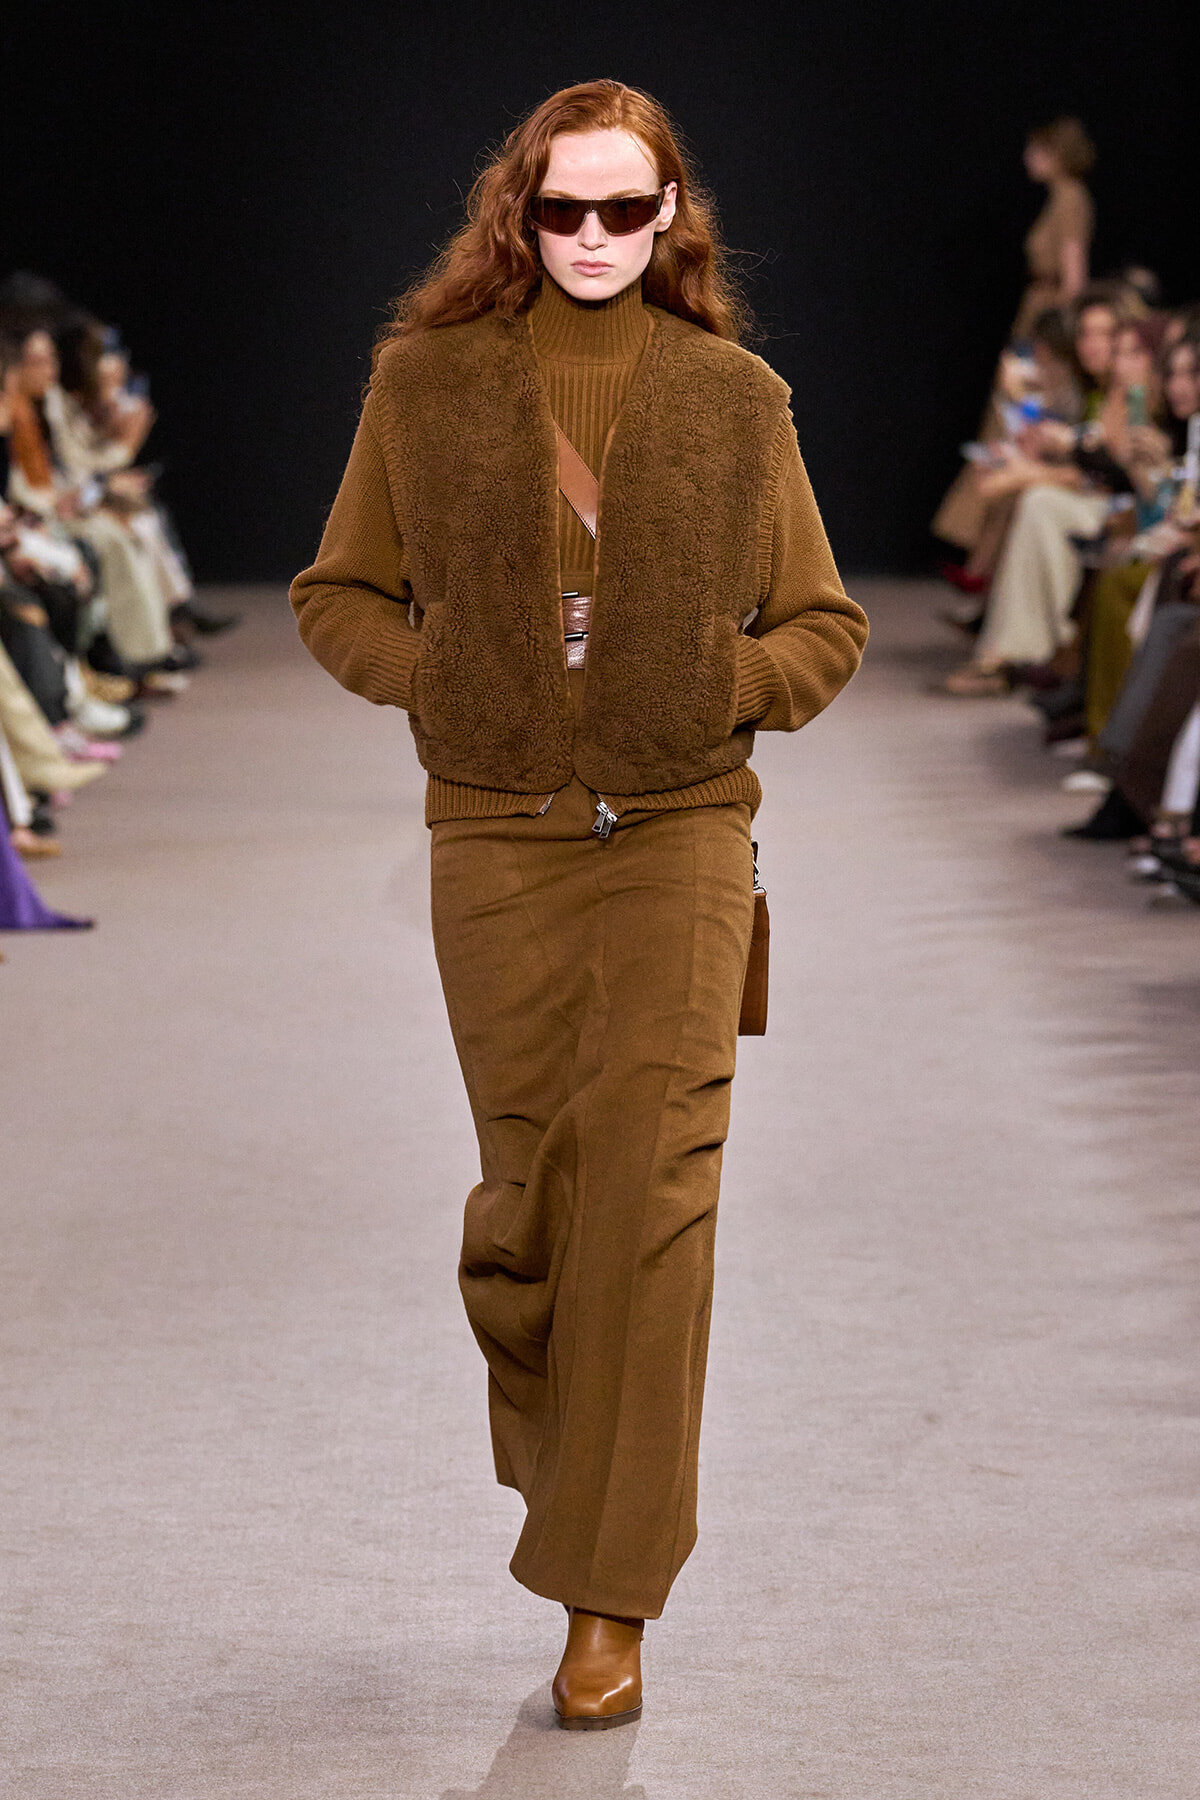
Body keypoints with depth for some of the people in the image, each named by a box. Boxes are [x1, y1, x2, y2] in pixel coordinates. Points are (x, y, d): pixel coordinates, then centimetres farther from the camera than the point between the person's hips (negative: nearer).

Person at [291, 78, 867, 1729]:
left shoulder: (737, 402, 6)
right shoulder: (428, 382, 6)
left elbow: (826, 630, 12)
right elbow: (336, 595, 13)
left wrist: (719, 687, -6)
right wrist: (438, 676, -3)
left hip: (680, 831, -1)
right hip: (496, 836, 1)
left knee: (650, 1187, -9)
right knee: (530, 1180, 5)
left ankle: (609, 1603, -3)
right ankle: (560, 1449, 35)